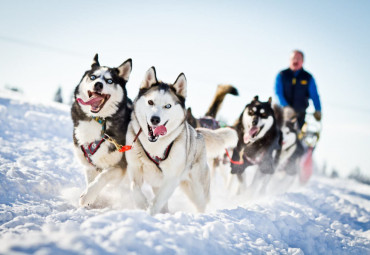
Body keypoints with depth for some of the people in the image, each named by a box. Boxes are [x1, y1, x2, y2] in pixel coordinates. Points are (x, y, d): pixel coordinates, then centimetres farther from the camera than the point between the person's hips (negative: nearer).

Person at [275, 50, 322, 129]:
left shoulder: (308, 77, 7)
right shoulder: (282, 75, 6)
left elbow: (314, 95, 3)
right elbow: (278, 93, -4)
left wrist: (318, 110, -10)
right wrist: (285, 106, -19)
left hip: (300, 113, 0)